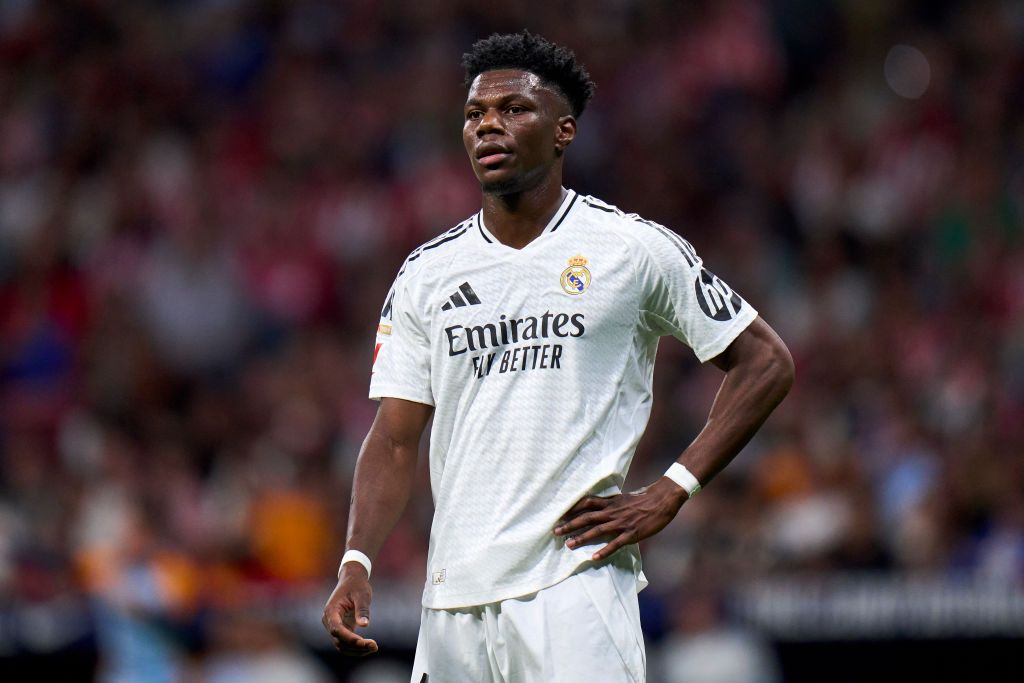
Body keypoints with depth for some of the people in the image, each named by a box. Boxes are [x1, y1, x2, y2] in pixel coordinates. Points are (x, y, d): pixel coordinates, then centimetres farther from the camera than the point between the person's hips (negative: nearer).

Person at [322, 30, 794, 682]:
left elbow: (766, 363, 5)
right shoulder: (427, 273, 11)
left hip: (576, 580, -4)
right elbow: (395, 442, 9)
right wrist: (357, 564, -7)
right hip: (454, 597, 4)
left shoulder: (635, 249, 1)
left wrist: (668, 494, -3)